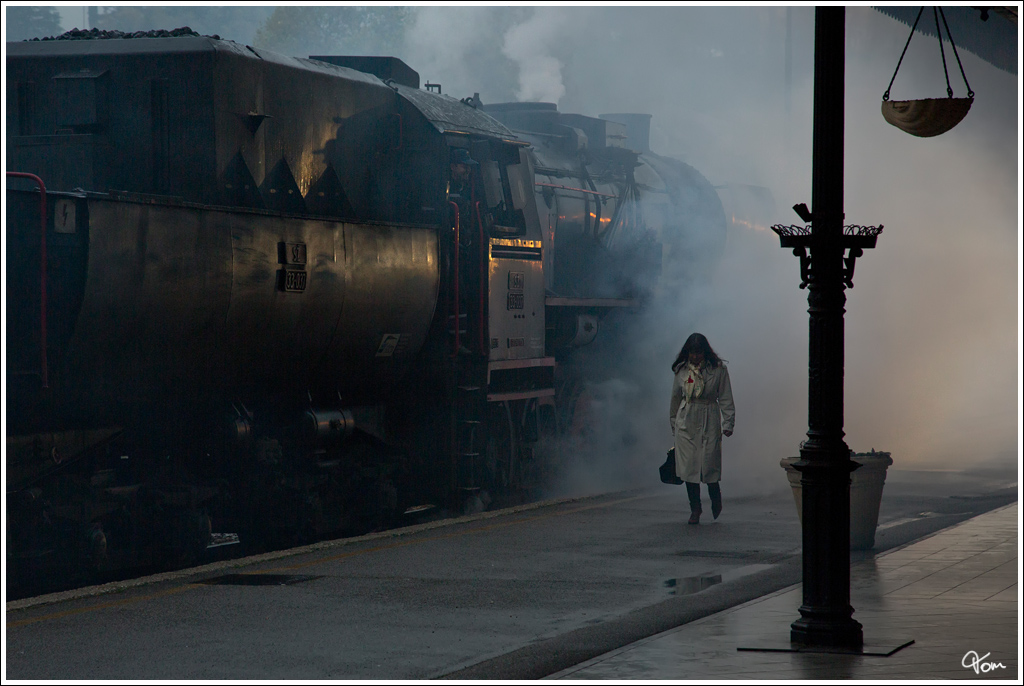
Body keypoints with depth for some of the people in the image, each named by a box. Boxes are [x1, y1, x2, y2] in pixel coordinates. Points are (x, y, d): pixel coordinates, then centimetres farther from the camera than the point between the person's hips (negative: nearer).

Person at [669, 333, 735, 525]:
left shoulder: (718, 370, -2)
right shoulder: (681, 370, 5)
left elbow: (725, 399, 0)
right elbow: (676, 398, 16)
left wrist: (728, 424, -7)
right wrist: (674, 423, 19)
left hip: (709, 422, -2)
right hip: (686, 423, 2)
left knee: (709, 465, -4)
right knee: (689, 466, -2)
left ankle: (716, 501, 24)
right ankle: (695, 509, 10)